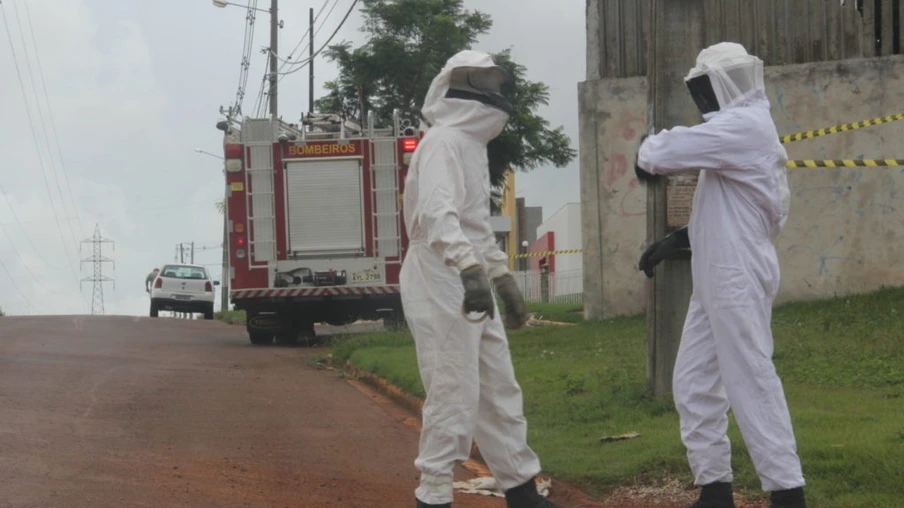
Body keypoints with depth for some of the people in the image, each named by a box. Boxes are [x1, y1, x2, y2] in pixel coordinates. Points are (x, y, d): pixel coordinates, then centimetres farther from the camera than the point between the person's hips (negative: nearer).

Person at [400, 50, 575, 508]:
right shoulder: (444, 142, -15)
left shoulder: (471, 144, 18)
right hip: (442, 287, -10)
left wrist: (503, 279, 28)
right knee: (454, 397, -9)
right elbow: (437, 213, -31)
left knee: (499, 392, 16)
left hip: (471, 287, 10)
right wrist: (471, 268, -43)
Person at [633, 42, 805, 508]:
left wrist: (648, 157, 2)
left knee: (751, 385, -9)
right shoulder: (742, 131, 17)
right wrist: (681, 239, 15)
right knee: (694, 383, 10)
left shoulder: (744, 126, -14)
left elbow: (664, 150, -20)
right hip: (717, 278, 10)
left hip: (737, 278, -10)